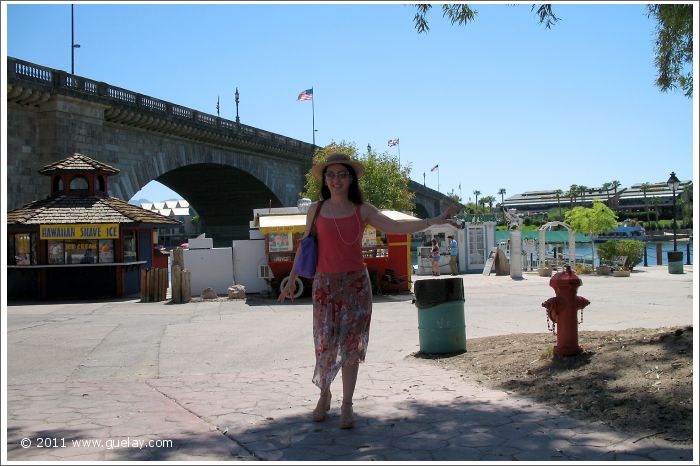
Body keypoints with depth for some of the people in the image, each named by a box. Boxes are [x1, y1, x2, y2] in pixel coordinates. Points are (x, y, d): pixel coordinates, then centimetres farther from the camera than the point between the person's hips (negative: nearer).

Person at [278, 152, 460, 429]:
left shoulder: (362, 210, 3)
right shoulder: (316, 210, 4)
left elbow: (397, 227, -5)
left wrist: (434, 221, -14)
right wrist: (291, 280, 14)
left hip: (356, 283, 0)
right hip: (325, 284, 0)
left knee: (351, 344, 1)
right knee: (325, 343, -2)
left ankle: (347, 405, 10)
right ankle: (324, 394, 23)